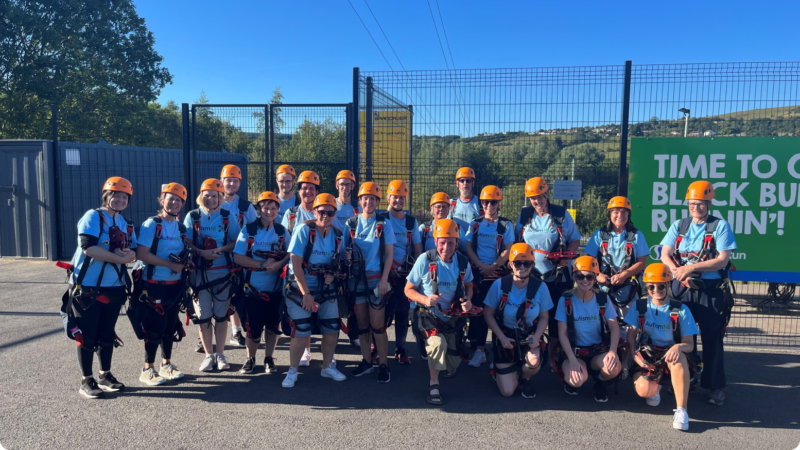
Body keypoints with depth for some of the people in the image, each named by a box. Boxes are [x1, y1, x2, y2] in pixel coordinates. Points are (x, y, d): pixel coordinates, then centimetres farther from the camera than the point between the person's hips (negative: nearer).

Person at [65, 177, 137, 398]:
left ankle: (105, 375, 28)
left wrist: (129, 253, -14)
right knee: (87, 336, 3)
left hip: (114, 287, 6)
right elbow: (88, 247, -22)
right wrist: (120, 258, -21)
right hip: (87, 286, -6)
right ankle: (86, 381, 15)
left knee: (107, 334, 15)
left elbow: (133, 253, 9)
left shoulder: (126, 225, 11)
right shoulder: (93, 216, -10)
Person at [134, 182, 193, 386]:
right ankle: (148, 370, 13)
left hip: (175, 285, 7)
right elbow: (141, 254, -20)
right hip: (154, 285, -7)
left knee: (171, 326, 14)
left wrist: (186, 263, -3)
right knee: (155, 328, -1)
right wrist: (171, 265, -21)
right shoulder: (151, 224, -11)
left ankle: (166, 365, 28)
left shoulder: (181, 227, 10)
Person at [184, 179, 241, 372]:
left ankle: (220, 354, 19)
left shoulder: (227, 217, 3)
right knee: (203, 316, 4)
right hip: (199, 273, 0)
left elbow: (236, 242, 1)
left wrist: (221, 249, -16)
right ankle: (208, 355, 18)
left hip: (223, 272, 0)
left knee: (221, 315, 7)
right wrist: (202, 252, -18)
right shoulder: (192, 216, 2)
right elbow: (186, 242, -2)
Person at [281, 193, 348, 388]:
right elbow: (295, 262, -17)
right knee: (301, 333, -6)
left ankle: (327, 367, 27)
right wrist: (306, 293, -19)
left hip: (326, 289, 5)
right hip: (300, 288, -5)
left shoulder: (337, 235, 2)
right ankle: (292, 371, 14)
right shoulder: (304, 229, -14)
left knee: (332, 329, 6)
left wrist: (332, 274, -9)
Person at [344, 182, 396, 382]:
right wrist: (347, 255, -15)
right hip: (356, 279, 3)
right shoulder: (351, 223, 6)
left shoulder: (384, 224, -1)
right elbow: (345, 250, 8)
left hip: (376, 279, -3)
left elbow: (389, 254, -2)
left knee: (377, 325, -3)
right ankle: (366, 362, 23)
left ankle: (383, 365, 8)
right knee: (362, 324, 10)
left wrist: (384, 279, -10)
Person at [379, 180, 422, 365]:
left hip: (406, 275, 3)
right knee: (383, 312, -2)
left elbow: (418, 250, 10)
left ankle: (400, 349, 16)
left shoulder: (412, 222, 8)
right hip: (385, 274, -2)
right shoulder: (381, 219, -1)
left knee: (403, 313, 5)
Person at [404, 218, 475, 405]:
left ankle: (447, 368, 46)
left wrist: (468, 300, -11)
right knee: (438, 342, -35)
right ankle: (433, 384, -11)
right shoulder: (425, 260, -17)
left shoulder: (463, 262, -8)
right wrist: (425, 300, -29)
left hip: (453, 316, 4)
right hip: (429, 314, -4)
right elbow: (409, 290, -10)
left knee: (452, 367, 7)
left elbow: (468, 285, 11)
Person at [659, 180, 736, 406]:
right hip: (682, 289, 3)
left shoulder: (720, 226, -2)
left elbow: (722, 260, -11)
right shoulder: (678, 225, 8)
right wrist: (679, 273, -17)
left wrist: (692, 267, -20)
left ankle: (716, 386, 12)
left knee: (712, 338, 1)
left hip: (711, 290, -3)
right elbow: (665, 255, 0)